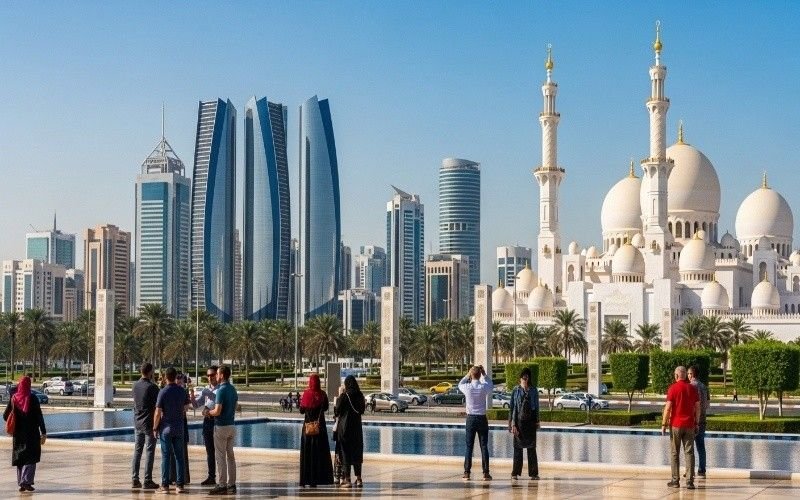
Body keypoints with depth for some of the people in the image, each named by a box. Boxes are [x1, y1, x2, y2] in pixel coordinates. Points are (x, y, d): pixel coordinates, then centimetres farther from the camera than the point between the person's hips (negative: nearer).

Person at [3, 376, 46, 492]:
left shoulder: (13, 398, -2)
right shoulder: (33, 399, -11)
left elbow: (5, 416, 3)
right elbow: (39, 417, -12)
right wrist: (43, 433, -7)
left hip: (18, 433, 3)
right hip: (32, 433, -3)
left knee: (20, 457, 13)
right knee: (31, 457, 3)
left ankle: (21, 484, 14)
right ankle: (26, 482, -10)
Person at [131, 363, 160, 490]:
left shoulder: (136, 385, 5)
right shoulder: (152, 387, -14)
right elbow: (158, 406, -13)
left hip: (137, 423, 6)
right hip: (149, 423, -6)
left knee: (137, 451, 11)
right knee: (149, 452, -1)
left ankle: (135, 479, 11)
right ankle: (147, 481, -1)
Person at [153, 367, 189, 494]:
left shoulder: (163, 392, -13)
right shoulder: (182, 391, 1)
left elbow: (158, 413, -13)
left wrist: (155, 428, -2)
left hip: (166, 427, -3)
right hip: (179, 427, 4)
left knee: (166, 456, 0)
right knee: (179, 456, 7)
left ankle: (165, 485, 0)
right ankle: (179, 484, 6)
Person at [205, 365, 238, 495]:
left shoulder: (221, 390, -17)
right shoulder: (233, 389, 9)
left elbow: (217, 411, -22)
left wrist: (208, 412, -1)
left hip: (221, 426, -8)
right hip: (231, 425, 8)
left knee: (221, 456, -3)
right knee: (230, 455, 11)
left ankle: (222, 485, -2)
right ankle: (231, 484, 13)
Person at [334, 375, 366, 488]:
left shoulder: (344, 396, -13)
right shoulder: (360, 395, 1)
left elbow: (337, 412, -8)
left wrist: (339, 396, -2)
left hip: (345, 426, -4)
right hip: (357, 427, 4)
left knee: (346, 453, 2)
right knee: (357, 452, 12)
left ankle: (347, 479, 1)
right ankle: (358, 479, 13)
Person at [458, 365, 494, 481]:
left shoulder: (467, 387, -9)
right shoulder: (484, 387, -10)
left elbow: (460, 385, 15)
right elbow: (490, 385, 14)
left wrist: (467, 375, 13)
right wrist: (484, 375, 12)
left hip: (471, 418, 0)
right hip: (482, 419, 0)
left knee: (469, 446, 4)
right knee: (484, 446, 4)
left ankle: (467, 473, 2)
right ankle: (486, 473, 3)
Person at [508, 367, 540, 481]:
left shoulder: (533, 390, 7)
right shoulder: (516, 391, 1)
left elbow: (536, 406, 10)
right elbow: (512, 407, 0)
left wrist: (537, 421, 4)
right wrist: (513, 424, -6)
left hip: (530, 421, 2)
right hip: (519, 421, -2)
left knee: (531, 447, 4)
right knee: (518, 447, 1)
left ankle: (533, 473, 8)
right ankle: (515, 473, 6)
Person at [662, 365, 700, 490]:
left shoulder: (673, 388, -7)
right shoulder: (692, 389, 4)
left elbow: (668, 407, -10)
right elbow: (698, 407, 6)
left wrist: (664, 424, -5)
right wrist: (697, 423, 15)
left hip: (676, 424, -3)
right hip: (689, 425, 3)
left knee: (675, 453, 6)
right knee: (689, 453, 2)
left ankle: (675, 481, 6)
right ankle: (690, 481, -3)